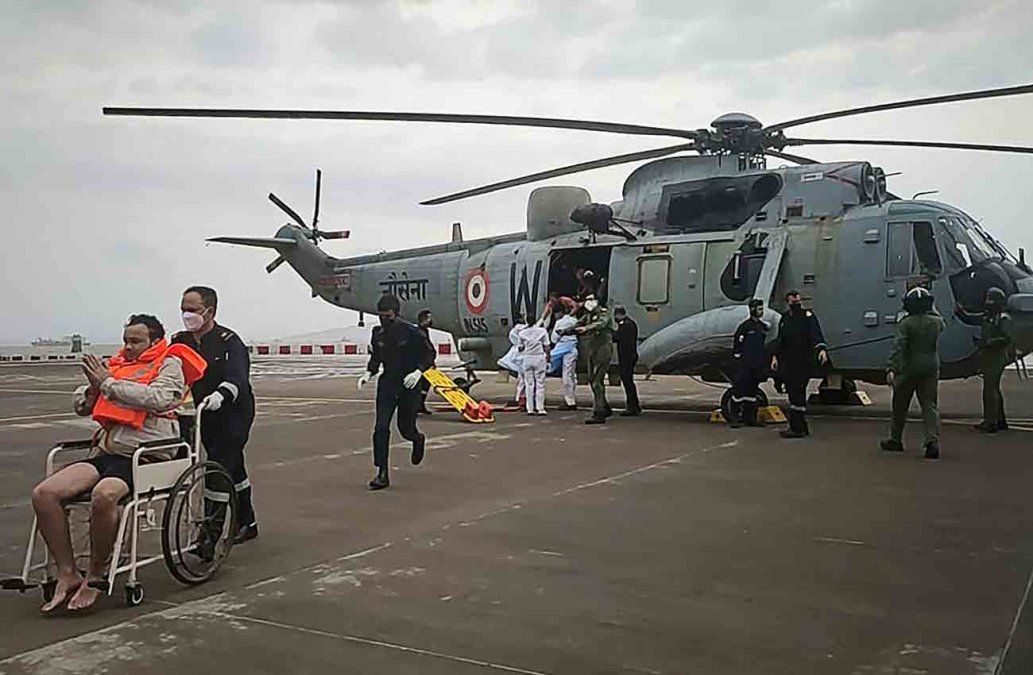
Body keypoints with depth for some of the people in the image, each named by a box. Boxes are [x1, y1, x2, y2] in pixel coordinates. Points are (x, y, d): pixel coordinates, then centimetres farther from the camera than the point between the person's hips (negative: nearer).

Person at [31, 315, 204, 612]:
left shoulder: (170, 364, 5)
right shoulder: (117, 365, 23)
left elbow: (158, 398, -16)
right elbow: (81, 406, 24)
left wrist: (109, 383, -11)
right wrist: (93, 388, 1)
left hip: (144, 454, -7)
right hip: (105, 452, 7)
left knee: (104, 495, -36)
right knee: (44, 493, -15)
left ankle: (95, 578, -14)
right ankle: (67, 575, -6)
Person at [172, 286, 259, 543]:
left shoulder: (229, 342, -14)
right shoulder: (180, 342, 6)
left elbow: (237, 379, -29)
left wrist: (220, 395, -49)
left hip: (232, 417, -7)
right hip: (205, 417, 7)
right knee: (233, 469, 20)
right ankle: (247, 524, 34)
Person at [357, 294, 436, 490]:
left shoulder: (411, 332, -12)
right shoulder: (378, 333, 2)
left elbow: (430, 353, -5)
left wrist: (418, 371, -19)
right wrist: (368, 373, -1)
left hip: (409, 386, -3)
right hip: (387, 384, 3)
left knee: (406, 429, 5)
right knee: (381, 428, -9)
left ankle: (418, 439, 44)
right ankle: (382, 474, -4)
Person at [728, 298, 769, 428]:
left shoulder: (763, 327, 14)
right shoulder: (745, 326, -7)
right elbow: (736, 342, -7)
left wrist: (764, 366, 18)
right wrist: (738, 357, -10)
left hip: (757, 365, 7)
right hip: (745, 364, -7)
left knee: (752, 389, 11)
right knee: (739, 388, -6)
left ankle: (749, 417, 16)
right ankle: (733, 417, -3)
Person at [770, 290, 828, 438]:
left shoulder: (808, 316, -5)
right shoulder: (785, 318, 14)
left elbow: (816, 334, -19)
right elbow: (780, 340, 19)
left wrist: (822, 349, -35)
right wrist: (775, 357, 12)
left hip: (803, 362, -7)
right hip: (787, 362, 7)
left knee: (796, 393, -10)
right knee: (793, 392, 11)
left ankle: (796, 428, -7)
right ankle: (802, 427, 21)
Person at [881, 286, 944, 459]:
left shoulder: (906, 323, -13)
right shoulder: (936, 321, 2)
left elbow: (898, 347, -22)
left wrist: (892, 369, -27)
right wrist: (929, 307, 35)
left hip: (908, 369, -3)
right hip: (931, 369, 3)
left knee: (900, 406, 11)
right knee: (929, 405, 2)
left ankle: (895, 440, 22)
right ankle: (933, 441, -14)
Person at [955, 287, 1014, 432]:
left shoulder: (1003, 318, -13)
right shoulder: (986, 316, 12)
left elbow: (1006, 339, -20)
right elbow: (969, 318, 18)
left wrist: (986, 343, -21)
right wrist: (960, 311, -2)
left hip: (996, 357, -9)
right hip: (988, 357, 9)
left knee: (990, 389, -10)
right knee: (994, 389, 16)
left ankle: (990, 423, -8)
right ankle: (1000, 420, 26)